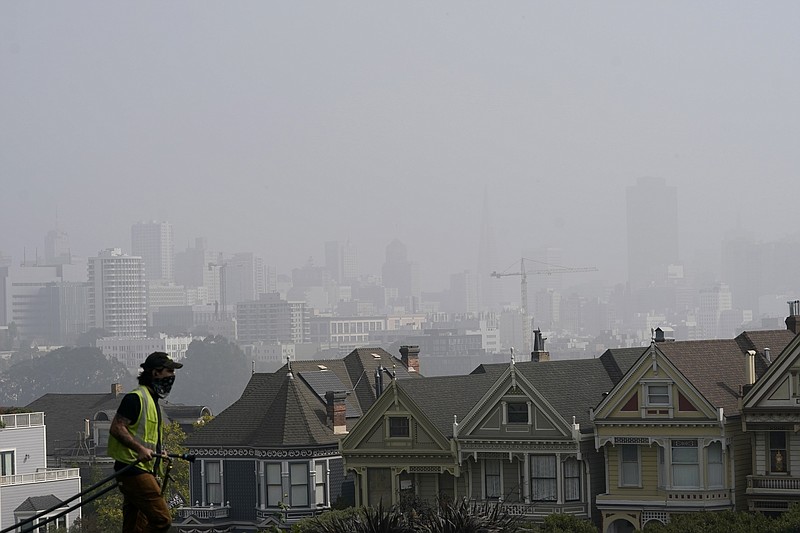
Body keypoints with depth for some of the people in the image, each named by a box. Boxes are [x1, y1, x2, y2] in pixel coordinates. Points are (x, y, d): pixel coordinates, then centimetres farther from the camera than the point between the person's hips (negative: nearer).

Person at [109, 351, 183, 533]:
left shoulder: (152, 401, 22)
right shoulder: (136, 398, -10)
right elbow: (116, 428, -18)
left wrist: (157, 452, 15)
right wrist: (140, 449, -28)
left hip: (143, 470, 10)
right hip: (133, 469, -10)